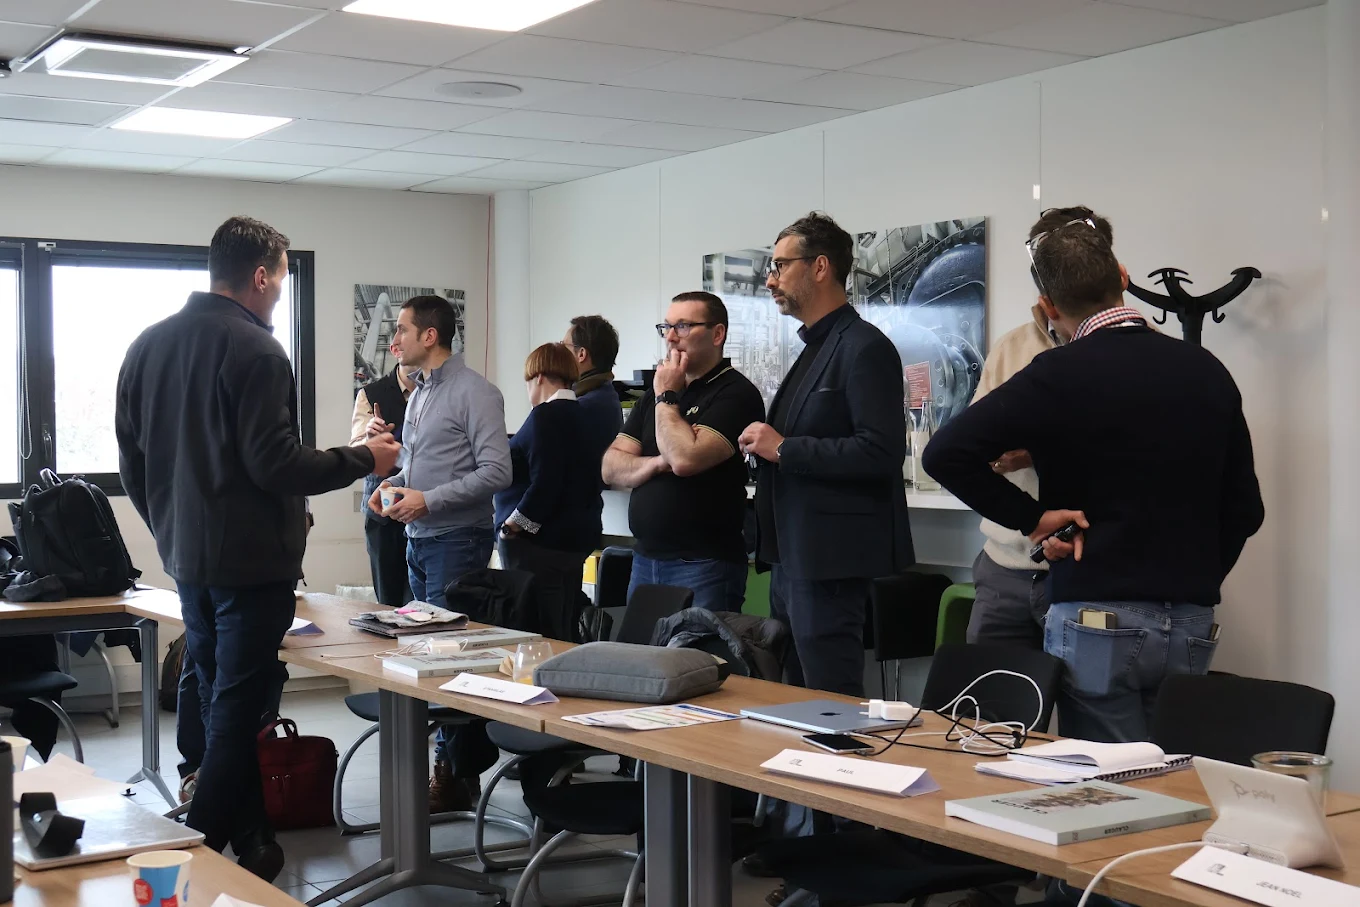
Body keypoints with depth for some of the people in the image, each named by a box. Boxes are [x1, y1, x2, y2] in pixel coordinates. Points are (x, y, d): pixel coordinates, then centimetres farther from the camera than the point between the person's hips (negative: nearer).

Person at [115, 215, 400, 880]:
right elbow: (274, 464, -20)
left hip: (186, 558, 8)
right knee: (236, 713, -1)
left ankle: (250, 843, 24)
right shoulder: (254, 350, -16)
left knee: (220, 705, 17)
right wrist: (363, 460, -8)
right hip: (250, 562, -8)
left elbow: (131, 463, 13)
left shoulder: (148, 345, 9)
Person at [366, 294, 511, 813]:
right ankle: (446, 758, 19)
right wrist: (392, 483, 6)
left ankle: (459, 775, -1)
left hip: (457, 540, -9)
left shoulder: (474, 393, -11)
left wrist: (428, 500, -19)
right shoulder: (419, 395, 17)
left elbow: (495, 472, -17)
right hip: (418, 540, 9)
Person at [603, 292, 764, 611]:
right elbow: (611, 469, 10)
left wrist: (667, 398, -8)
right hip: (645, 558, 7)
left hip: (703, 565, -7)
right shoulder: (655, 394, 16)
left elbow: (686, 459, -23)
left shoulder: (736, 393, -10)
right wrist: (656, 463, -10)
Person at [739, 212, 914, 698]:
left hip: (830, 561, -10)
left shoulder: (865, 348, -13)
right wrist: (765, 445, 7)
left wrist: (784, 449, -18)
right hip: (792, 557, 10)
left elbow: (881, 452, -22)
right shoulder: (814, 348, 17)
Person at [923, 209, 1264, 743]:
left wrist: (1031, 516, -9)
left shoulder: (1060, 375, -10)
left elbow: (946, 453, -18)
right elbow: (1244, 509, 11)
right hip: (1193, 626, 5)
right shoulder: (1208, 372, 6)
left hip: (1098, 619, -5)